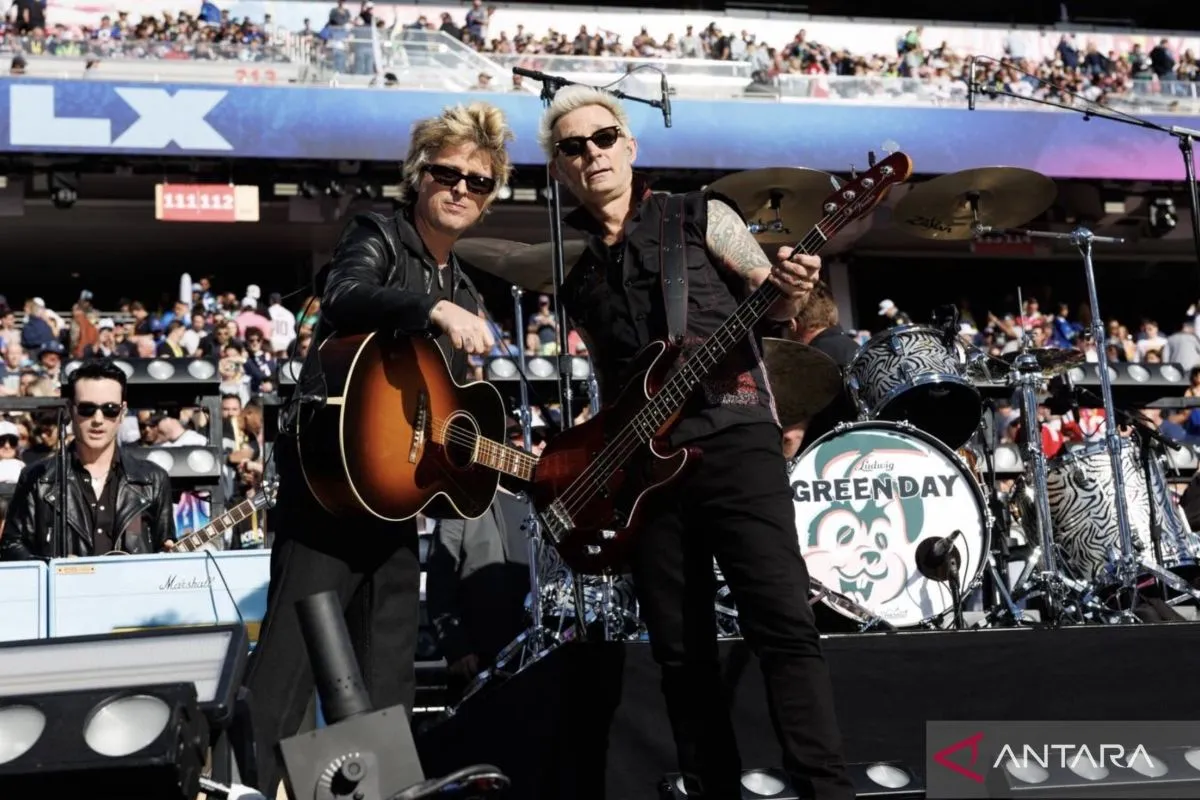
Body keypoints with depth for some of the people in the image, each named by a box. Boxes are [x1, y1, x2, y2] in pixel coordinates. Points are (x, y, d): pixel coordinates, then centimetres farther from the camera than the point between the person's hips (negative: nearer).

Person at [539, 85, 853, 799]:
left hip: (734, 438, -4)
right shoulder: (573, 271, 16)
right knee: (682, 652, 5)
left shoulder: (700, 217, 7)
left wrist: (792, 293, -17)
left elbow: (771, 305, 6)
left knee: (784, 623, -13)